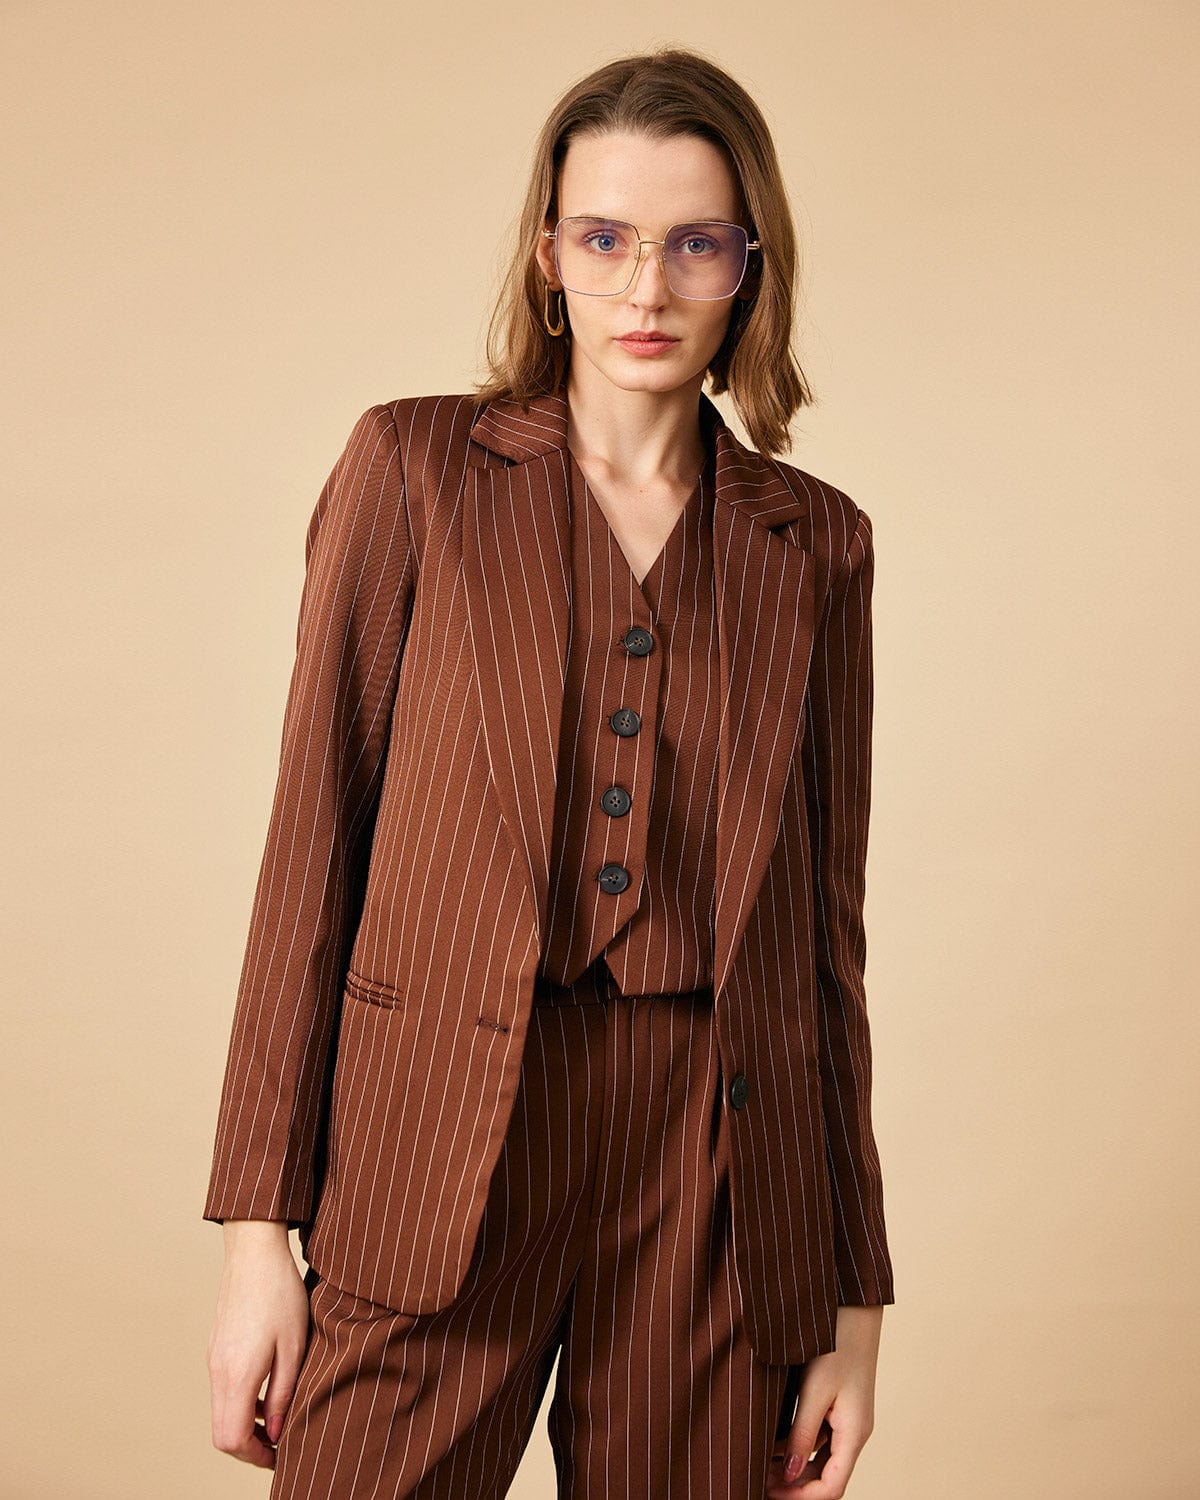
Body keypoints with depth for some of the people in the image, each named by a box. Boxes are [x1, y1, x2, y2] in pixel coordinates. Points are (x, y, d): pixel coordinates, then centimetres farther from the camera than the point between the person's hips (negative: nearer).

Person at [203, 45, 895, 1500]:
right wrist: (258, 1224, -5)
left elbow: (826, 921, 9)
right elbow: (316, 838, 0)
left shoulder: (816, 543, 9)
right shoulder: (416, 467, 3)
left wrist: (856, 1297, 8)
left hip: (718, 1188, 2)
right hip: (434, 1177, -2)